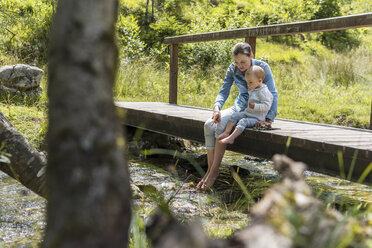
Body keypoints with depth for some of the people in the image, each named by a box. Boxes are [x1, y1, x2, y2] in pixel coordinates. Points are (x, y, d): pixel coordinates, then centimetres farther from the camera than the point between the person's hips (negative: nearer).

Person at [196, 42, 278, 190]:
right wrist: (217, 108, -28)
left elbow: (273, 94, -17)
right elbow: (224, 92, -6)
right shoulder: (233, 69, -4)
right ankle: (209, 169, -17)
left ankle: (214, 171, -20)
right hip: (239, 107, 5)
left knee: (221, 126, -29)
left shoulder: (263, 67, -16)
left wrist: (269, 120, -27)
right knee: (209, 125, -21)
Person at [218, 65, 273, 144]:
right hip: (247, 113, 10)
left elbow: (266, 106, -24)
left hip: (257, 118, -9)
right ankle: (226, 132, -10)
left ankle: (231, 138, -34)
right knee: (235, 115, -4)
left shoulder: (264, 92, -17)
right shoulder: (252, 89, 12)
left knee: (243, 122, -28)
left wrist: (254, 106, -32)